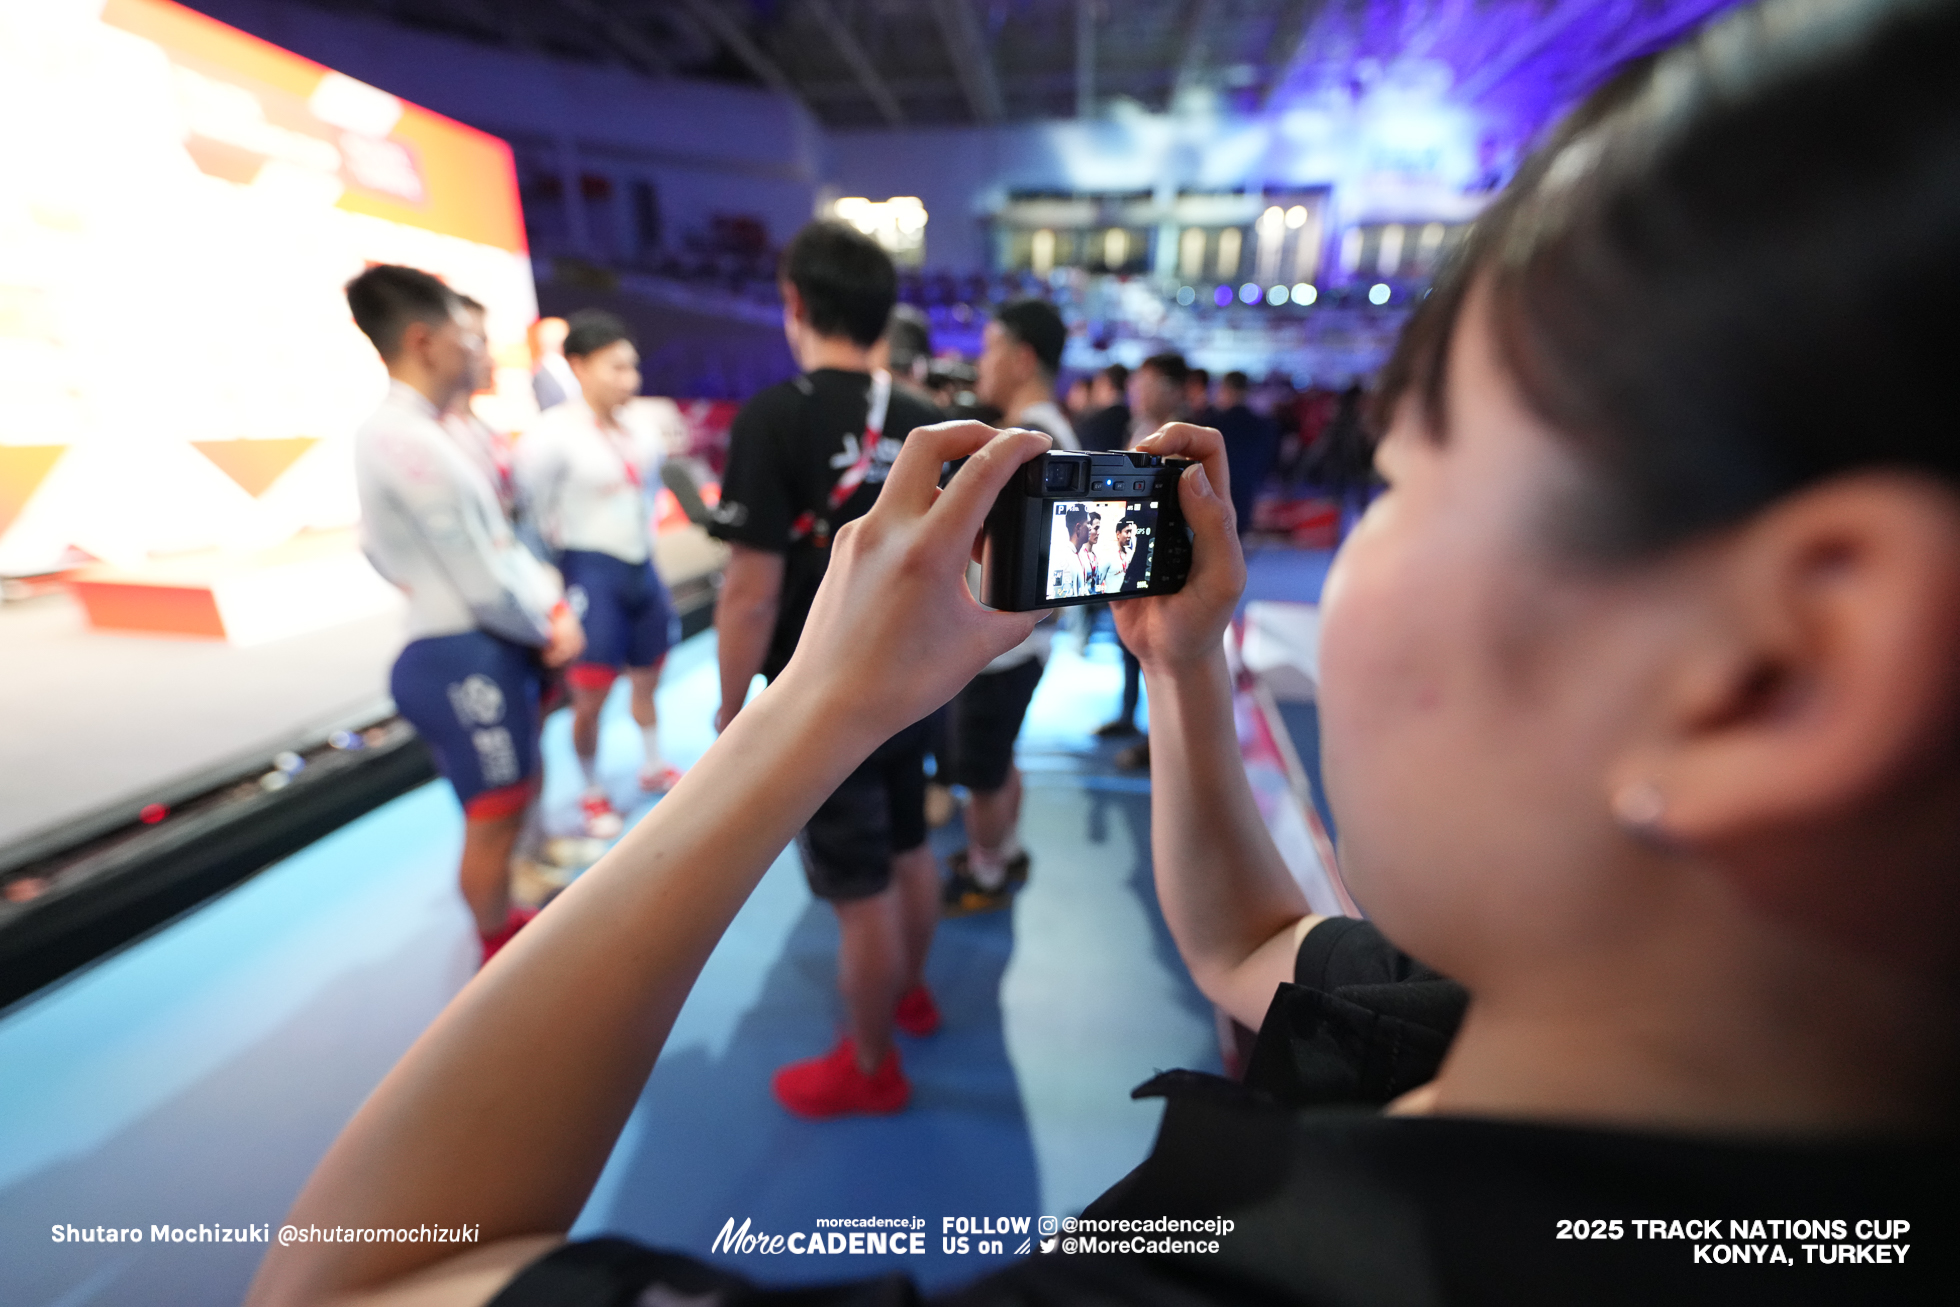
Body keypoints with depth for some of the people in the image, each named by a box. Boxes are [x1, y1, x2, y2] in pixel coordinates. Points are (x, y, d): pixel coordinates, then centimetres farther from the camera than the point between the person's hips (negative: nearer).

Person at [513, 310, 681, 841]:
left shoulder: (640, 430, 5)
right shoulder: (551, 434, -15)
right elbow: (532, 512, -14)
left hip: (642, 565, 6)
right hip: (591, 572, -6)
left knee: (647, 677, 18)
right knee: (589, 698, 1)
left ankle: (654, 767, 39)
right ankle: (592, 793, 22)